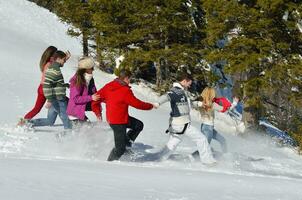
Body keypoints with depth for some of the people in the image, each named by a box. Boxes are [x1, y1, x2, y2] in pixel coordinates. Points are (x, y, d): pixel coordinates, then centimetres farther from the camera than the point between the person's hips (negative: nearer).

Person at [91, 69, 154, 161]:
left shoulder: (108, 86, 2)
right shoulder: (125, 91, -20)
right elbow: (137, 104, -12)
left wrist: (97, 112, 18)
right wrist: (150, 106, 5)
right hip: (118, 122, -9)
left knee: (139, 125, 17)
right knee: (120, 149, -2)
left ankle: (126, 143, 15)